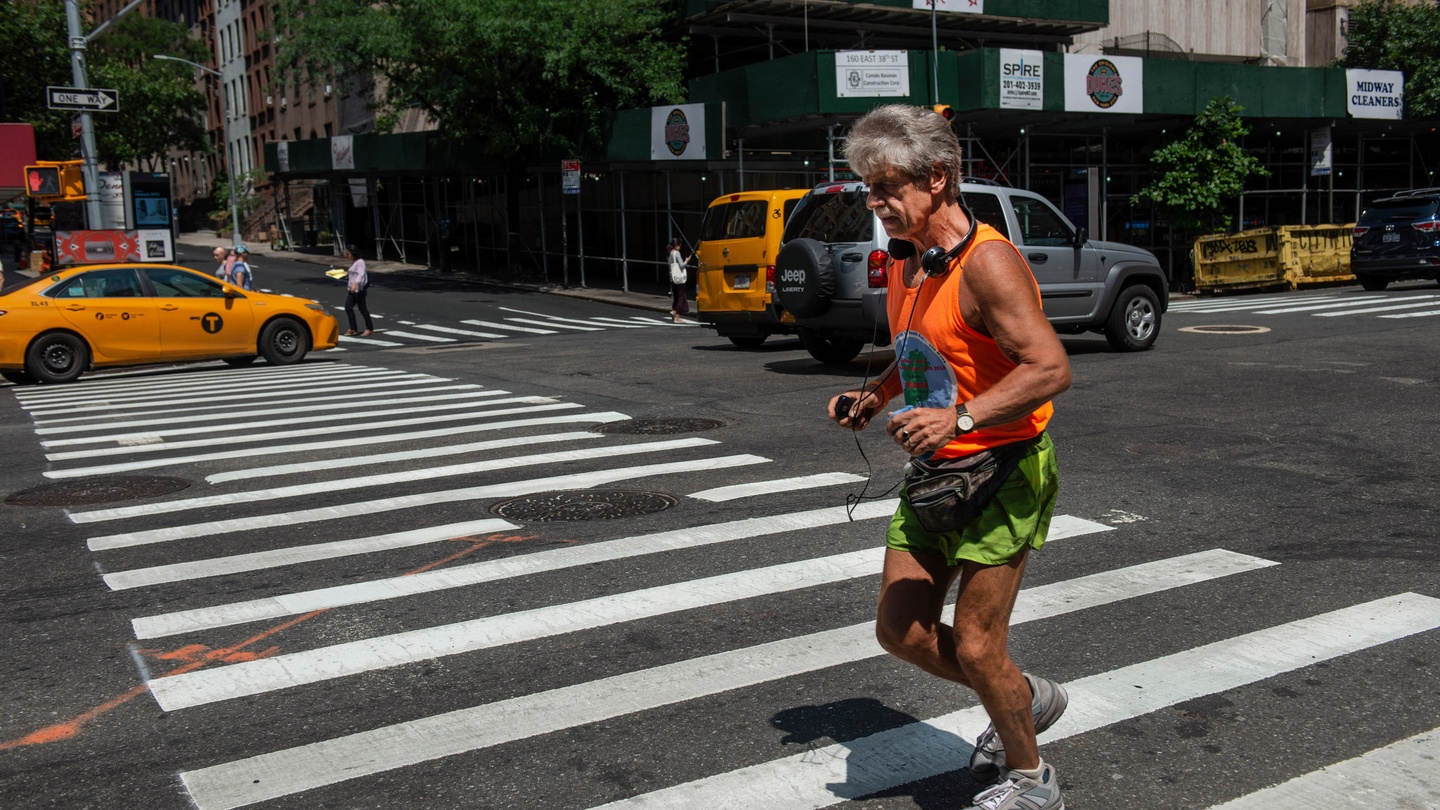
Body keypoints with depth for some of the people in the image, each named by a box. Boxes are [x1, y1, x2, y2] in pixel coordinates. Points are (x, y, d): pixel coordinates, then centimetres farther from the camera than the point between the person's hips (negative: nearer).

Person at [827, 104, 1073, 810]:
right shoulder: (905, 267, 8)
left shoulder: (987, 262, -19)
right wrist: (875, 395, 8)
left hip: (1003, 473, -8)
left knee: (974, 645, -2)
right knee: (899, 630, 8)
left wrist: (959, 418, -33)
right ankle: (1023, 700, 33)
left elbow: (1051, 368, -26)